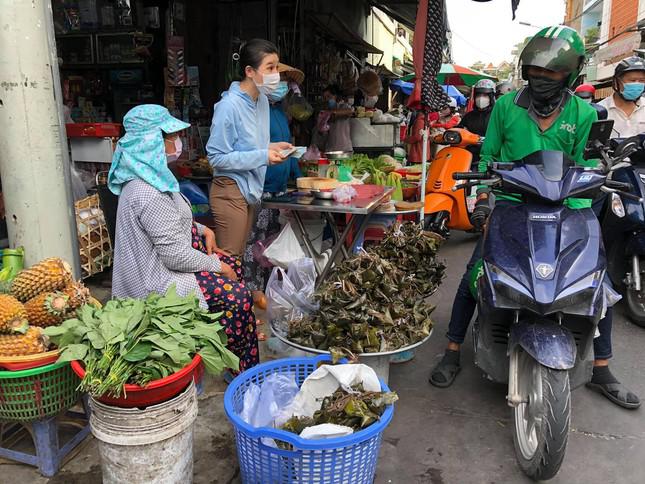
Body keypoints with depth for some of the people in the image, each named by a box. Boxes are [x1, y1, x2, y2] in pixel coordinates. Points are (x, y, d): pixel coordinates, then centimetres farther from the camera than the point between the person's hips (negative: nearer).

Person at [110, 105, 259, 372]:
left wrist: (203, 230, 8)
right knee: (237, 295, -15)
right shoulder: (148, 194, -29)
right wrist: (216, 266, -13)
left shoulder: (149, 177, 6)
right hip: (159, 281, -11)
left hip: (157, 264, 11)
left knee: (234, 265, 15)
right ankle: (246, 370, 2)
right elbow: (175, 255, -27)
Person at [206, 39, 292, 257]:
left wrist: (272, 147, 1)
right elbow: (217, 157, -19)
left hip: (251, 189, 8)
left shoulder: (262, 100, 7)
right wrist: (263, 156, -21)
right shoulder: (229, 106, -19)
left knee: (241, 255, 17)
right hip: (231, 191, -8)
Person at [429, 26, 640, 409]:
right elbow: (488, 155, 7)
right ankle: (453, 353, 7)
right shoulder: (506, 106, 2)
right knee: (474, 275, -11)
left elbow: (584, 166, 3)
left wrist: (583, 210, -12)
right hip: (512, 205, -1)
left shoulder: (583, 114, 3)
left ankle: (601, 370, 18)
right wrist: (482, 200, -4)